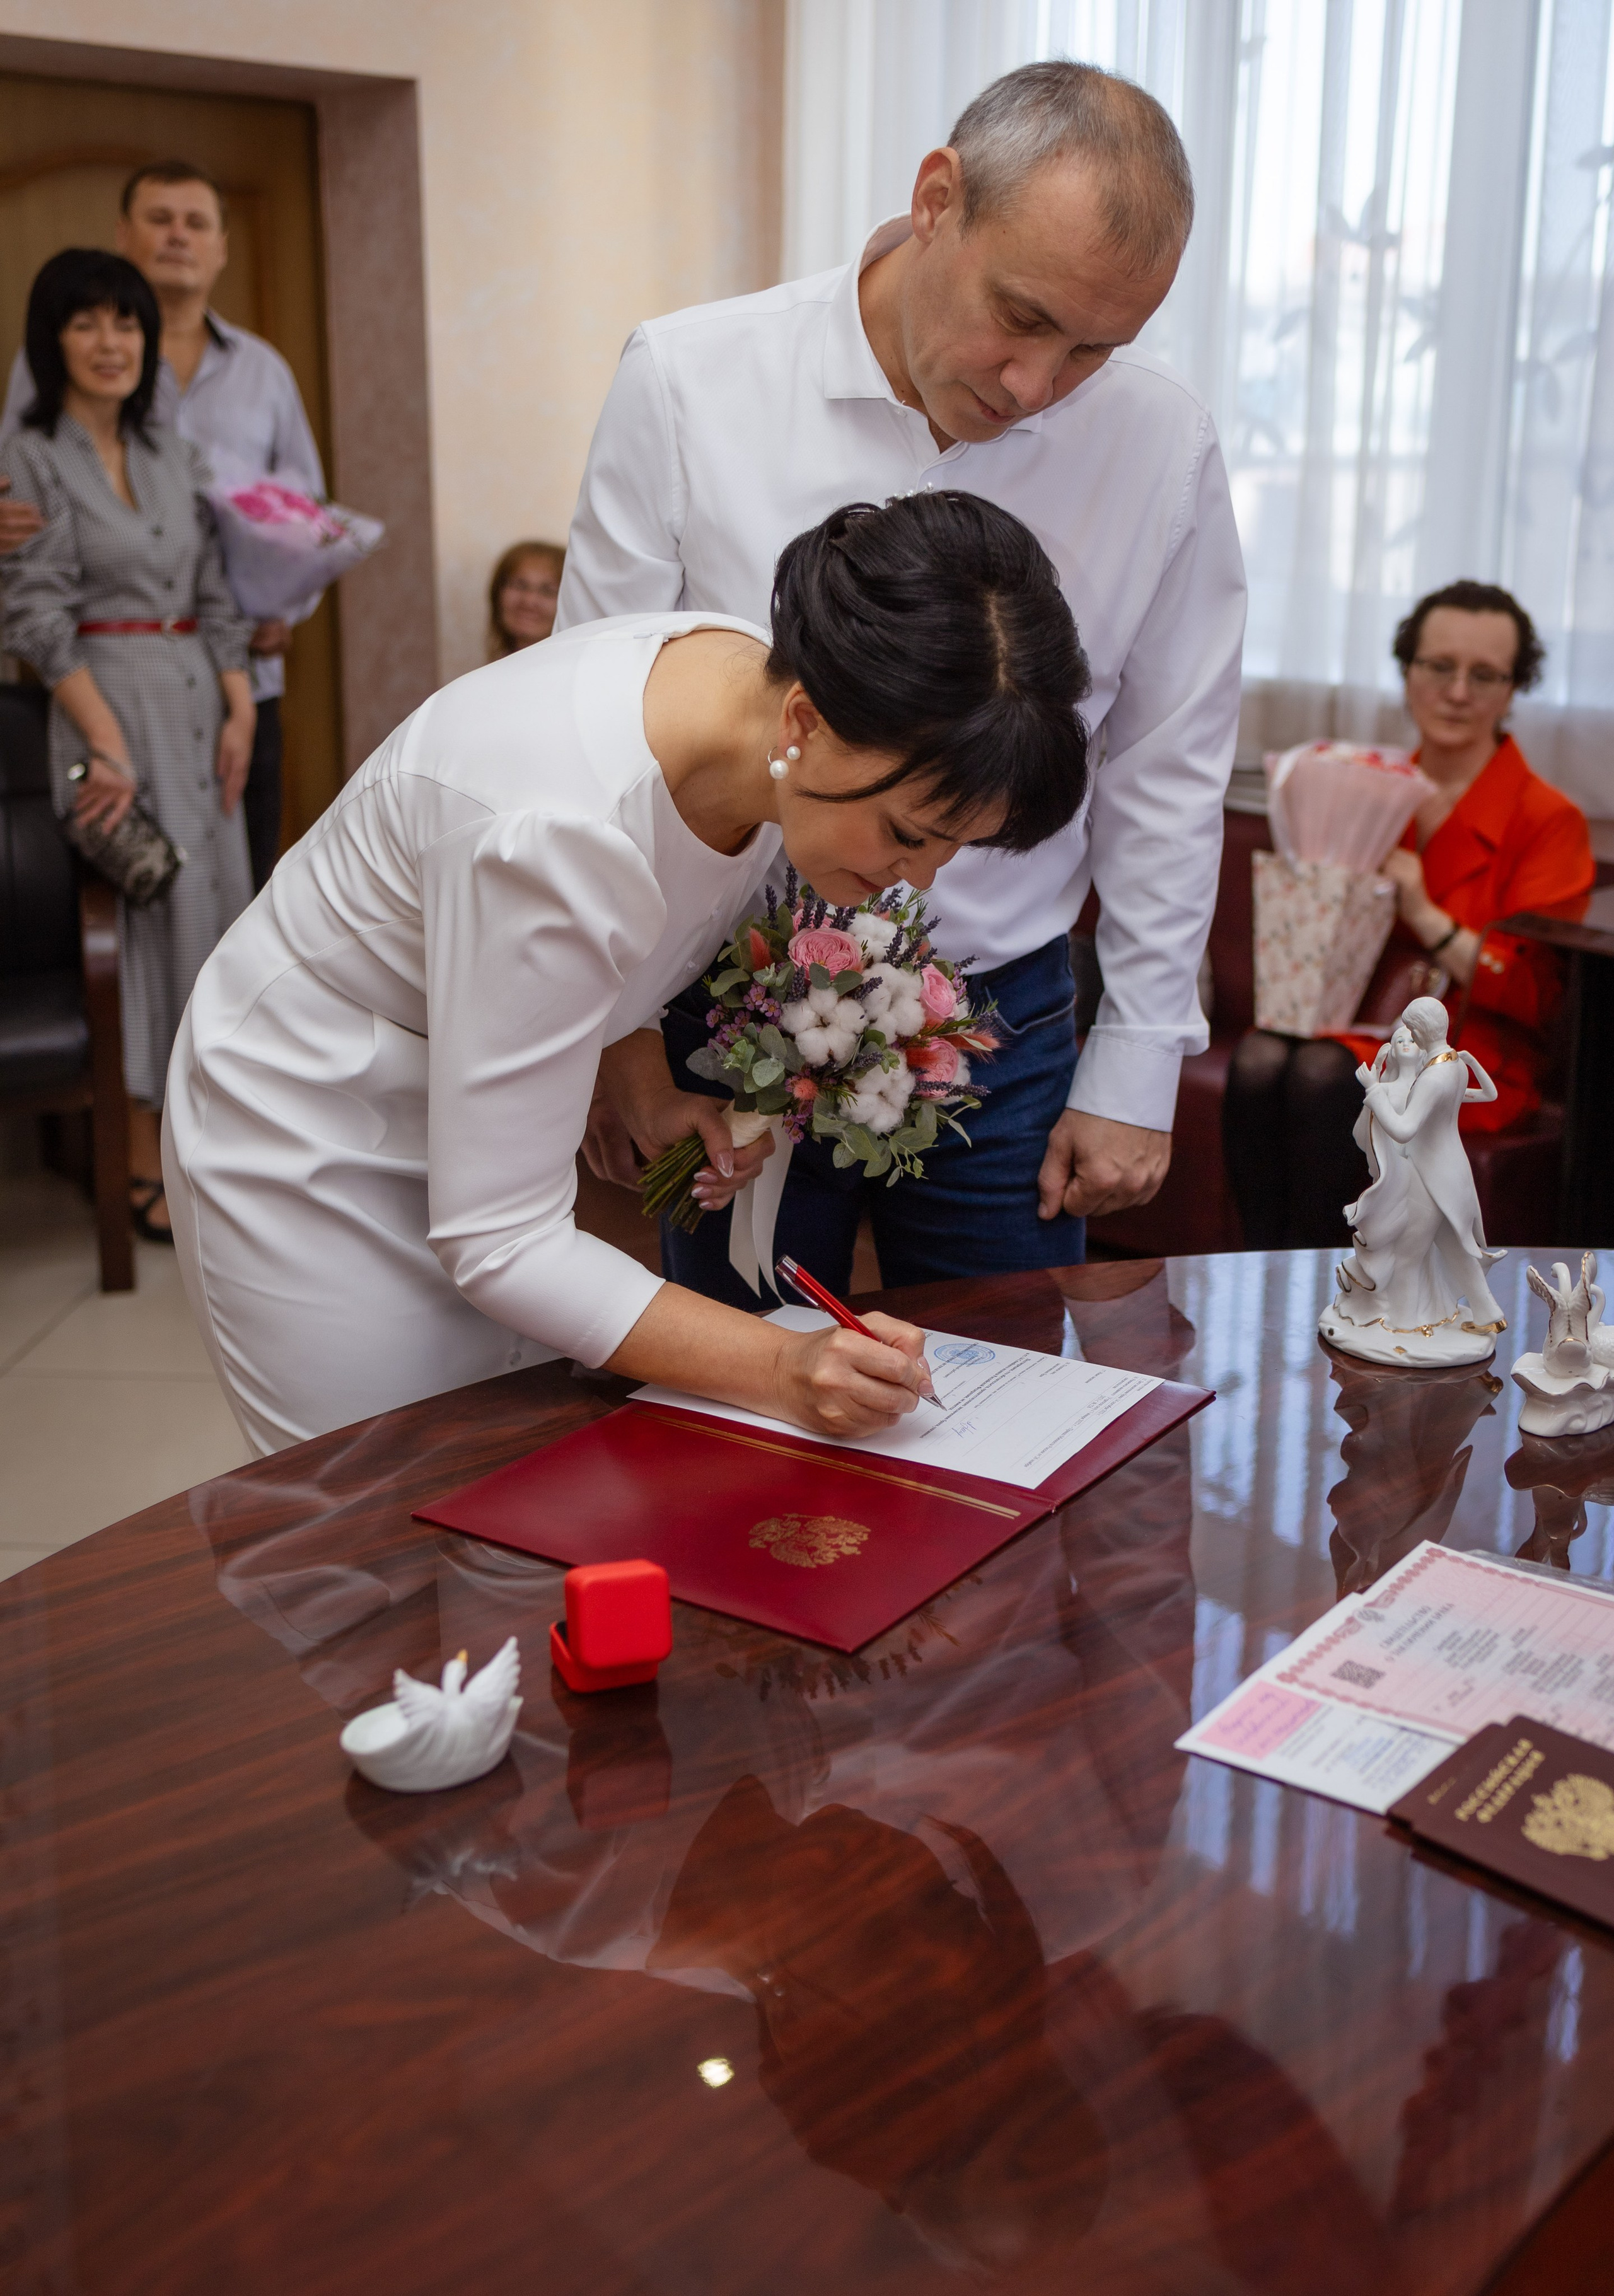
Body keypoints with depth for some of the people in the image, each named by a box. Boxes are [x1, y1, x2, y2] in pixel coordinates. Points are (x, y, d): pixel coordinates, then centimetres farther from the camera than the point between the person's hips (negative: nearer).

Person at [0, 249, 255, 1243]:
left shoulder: (176, 454, 13)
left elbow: (218, 595, 12)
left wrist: (239, 713, 1)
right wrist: (109, 740, -17)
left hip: (198, 697, 6)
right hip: (108, 700, -6)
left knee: (211, 899, 7)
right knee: (147, 911, -5)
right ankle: (148, 1165, 3)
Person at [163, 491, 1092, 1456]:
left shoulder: (755, 682, -14)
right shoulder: (557, 828, -38)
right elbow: (497, 1241, -30)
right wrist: (779, 1370, -37)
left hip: (471, 1110, 7)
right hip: (314, 1148, -7)